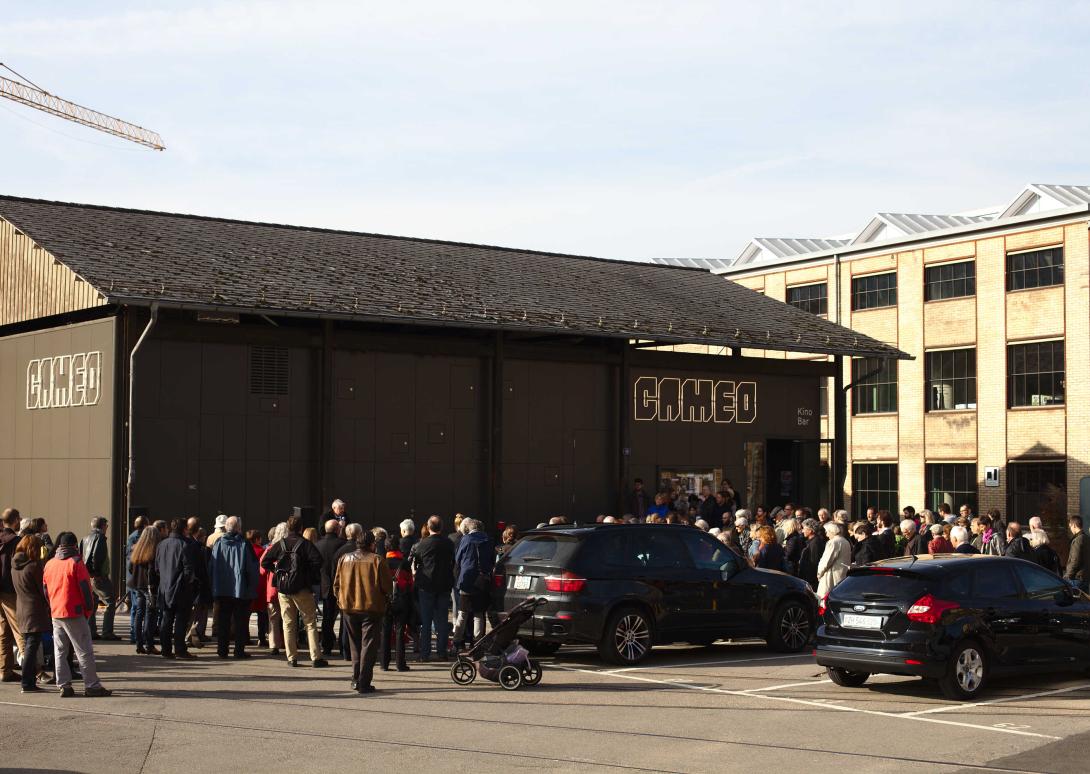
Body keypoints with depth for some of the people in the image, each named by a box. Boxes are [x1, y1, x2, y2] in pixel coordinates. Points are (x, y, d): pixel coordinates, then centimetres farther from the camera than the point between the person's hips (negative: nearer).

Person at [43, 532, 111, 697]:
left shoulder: (49, 564, 8)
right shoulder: (76, 563, -9)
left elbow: (45, 590, 13)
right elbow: (85, 589, -11)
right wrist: (89, 610, -2)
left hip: (55, 614, 6)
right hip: (74, 614, -6)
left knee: (60, 652, 10)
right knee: (84, 651, -2)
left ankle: (64, 686, 7)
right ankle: (91, 686, -2)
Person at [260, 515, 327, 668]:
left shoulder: (279, 545, 4)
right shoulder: (305, 543, -6)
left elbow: (264, 562, 1)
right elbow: (317, 560, -19)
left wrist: (276, 571, 11)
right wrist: (312, 575, -3)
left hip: (283, 590, 3)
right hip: (302, 589, -3)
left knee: (288, 624, 10)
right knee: (310, 622, 3)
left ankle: (292, 658, 7)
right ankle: (316, 658, -1)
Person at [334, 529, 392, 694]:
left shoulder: (344, 559, 3)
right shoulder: (376, 561, -9)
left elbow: (336, 584, 6)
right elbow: (388, 587, -8)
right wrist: (383, 597, 12)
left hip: (348, 607, 4)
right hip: (371, 607, -4)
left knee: (355, 645, 19)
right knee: (369, 645, 1)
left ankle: (356, 679, 18)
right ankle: (364, 683, -4)